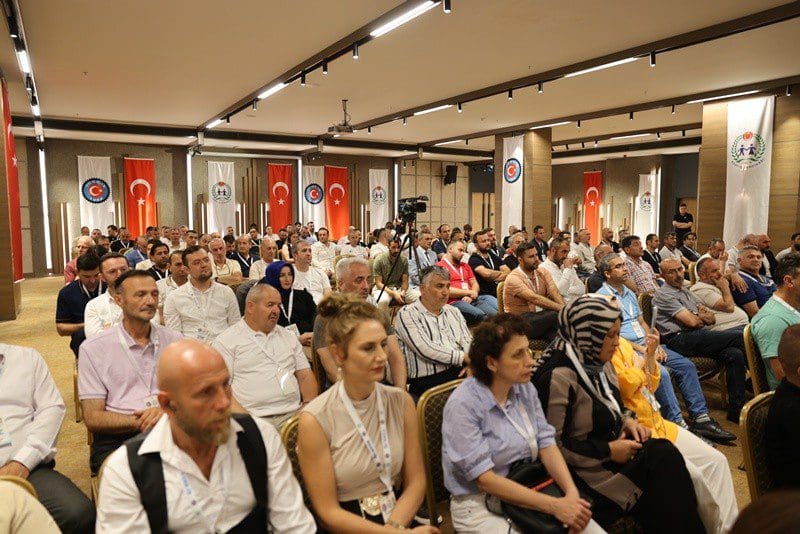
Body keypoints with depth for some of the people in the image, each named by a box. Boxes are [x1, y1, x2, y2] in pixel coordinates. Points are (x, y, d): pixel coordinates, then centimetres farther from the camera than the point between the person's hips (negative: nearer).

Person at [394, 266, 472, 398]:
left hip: (460, 373, 7)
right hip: (426, 380, -7)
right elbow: (425, 350, -12)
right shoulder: (407, 314, -1)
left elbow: (468, 342, 16)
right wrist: (464, 357, -10)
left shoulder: (453, 312, 22)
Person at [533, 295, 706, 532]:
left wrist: (627, 420, 3)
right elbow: (554, 445, -20)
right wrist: (608, 451, -17)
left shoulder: (598, 362, 5)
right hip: (587, 467, -8)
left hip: (613, 443, 8)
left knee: (664, 455, -18)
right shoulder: (557, 376, -22)